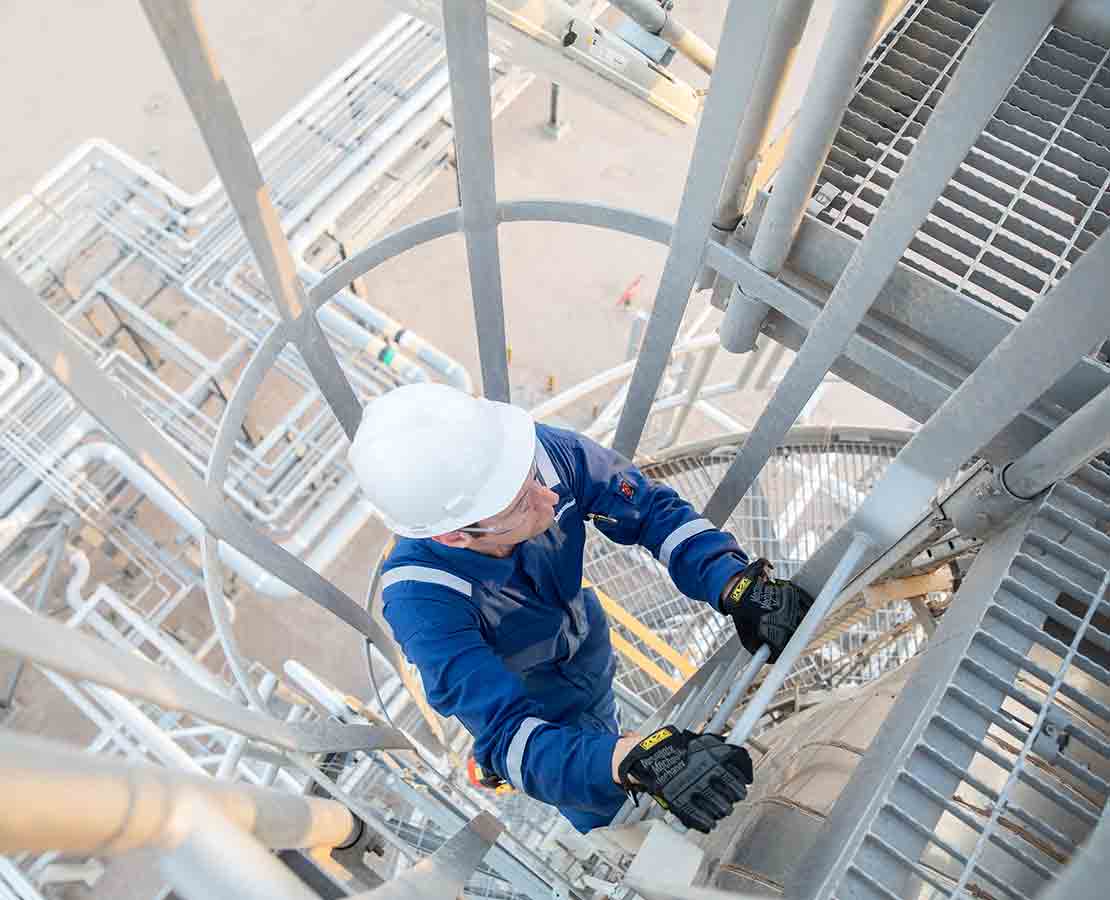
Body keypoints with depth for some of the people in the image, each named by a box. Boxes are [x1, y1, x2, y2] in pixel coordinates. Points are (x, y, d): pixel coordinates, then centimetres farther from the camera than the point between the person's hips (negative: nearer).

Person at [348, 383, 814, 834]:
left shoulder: (541, 450, -37)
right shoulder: (421, 601, -45)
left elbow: (651, 508, -26)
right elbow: (510, 737, -46)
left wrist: (738, 587, -40)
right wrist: (639, 761, -61)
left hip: (590, 658, 4)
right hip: (530, 709, -3)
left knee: (605, 745, 33)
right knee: (602, 812, 21)